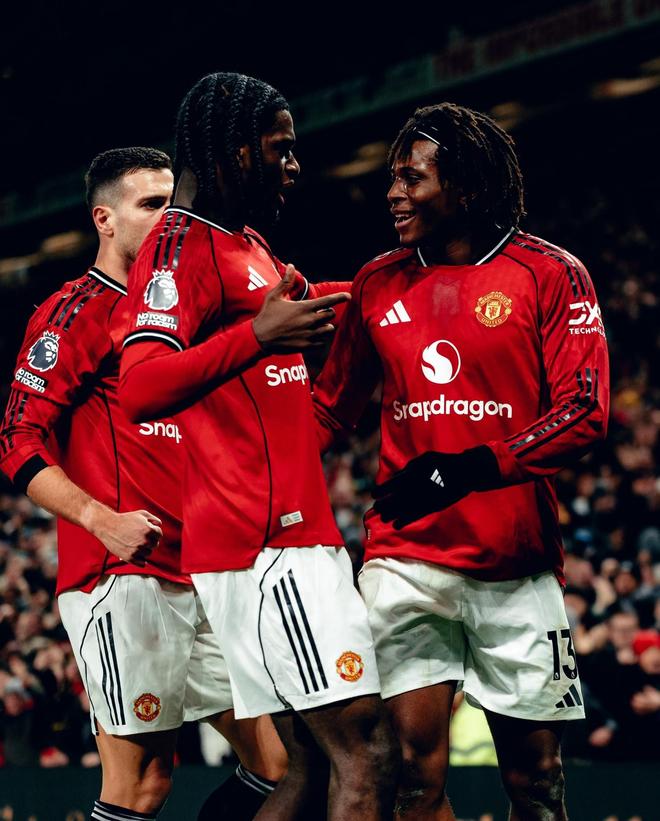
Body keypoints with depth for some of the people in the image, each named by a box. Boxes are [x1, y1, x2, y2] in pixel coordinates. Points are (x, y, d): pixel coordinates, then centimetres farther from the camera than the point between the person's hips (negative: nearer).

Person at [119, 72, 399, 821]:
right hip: (265, 548, -10)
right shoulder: (183, 243, -10)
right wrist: (258, 334, -30)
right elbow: (139, 389, -24)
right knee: (366, 753, -14)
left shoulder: (249, 245, 22)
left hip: (293, 539, 10)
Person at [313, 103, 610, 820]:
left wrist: (469, 469, -18)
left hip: (517, 564, -2)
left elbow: (583, 414, -7)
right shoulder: (378, 285, 11)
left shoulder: (550, 274, 0)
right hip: (406, 554, 2)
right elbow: (330, 408, 17)